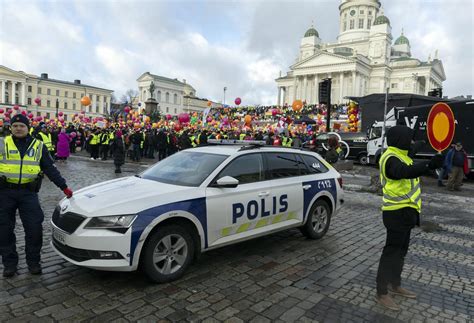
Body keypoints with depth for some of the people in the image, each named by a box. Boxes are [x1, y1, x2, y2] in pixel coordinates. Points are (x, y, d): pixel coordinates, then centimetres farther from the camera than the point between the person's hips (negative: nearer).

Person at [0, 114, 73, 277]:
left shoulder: (38, 146, 7)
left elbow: (50, 169, 7)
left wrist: (64, 187, 1)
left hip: (28, 192, 0)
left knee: (34, 228, -2)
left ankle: (33, 262, 15)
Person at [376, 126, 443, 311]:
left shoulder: (399, 156, 14)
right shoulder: (391, 158, -20)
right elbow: (404, 172, -42)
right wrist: (428, 165, -58)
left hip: (405, 211, 10)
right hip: (397, 213, -10)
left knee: (400, 251, 19)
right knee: (392, 251, -4)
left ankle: (395, 285, 35)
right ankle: (382, 293, 6)